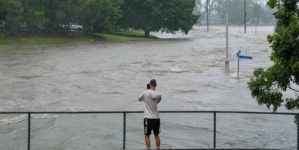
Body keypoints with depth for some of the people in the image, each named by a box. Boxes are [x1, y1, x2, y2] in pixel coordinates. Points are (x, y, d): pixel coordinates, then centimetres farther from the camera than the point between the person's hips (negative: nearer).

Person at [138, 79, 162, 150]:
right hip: (156, 118, 4)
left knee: (147, 135, 5)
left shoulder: (145, 92, -11)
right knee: (156, 135, 16)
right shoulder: (158, 94, -1)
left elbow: (139, 99, 8)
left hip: (148, 118, -4)